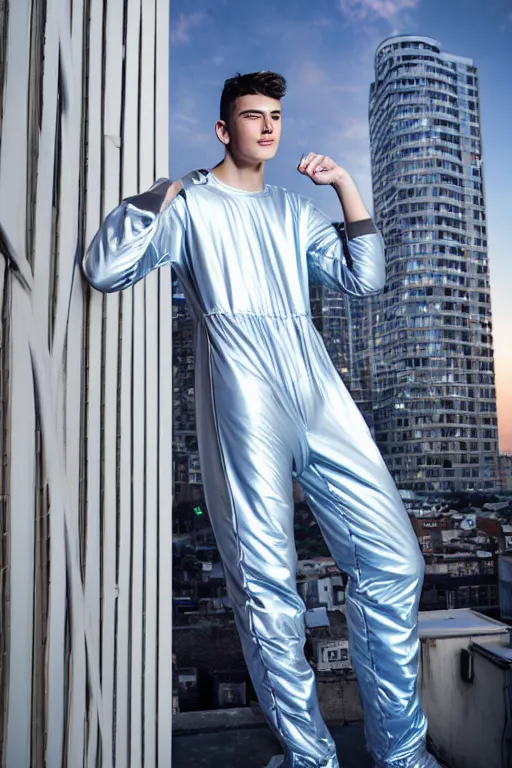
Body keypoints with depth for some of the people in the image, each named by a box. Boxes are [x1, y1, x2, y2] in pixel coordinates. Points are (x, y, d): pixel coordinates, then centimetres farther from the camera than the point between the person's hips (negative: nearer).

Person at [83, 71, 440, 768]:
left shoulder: (293, 209, 29)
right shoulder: (188, 201, 15)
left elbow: (363, 280, 17)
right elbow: (104, 269, -1)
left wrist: (345, 186, 14)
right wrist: (165, 190, 1)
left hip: (318, 388, 5)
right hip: (242, 390, -4)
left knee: (394, 560, -1)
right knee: (268, 586, -3)